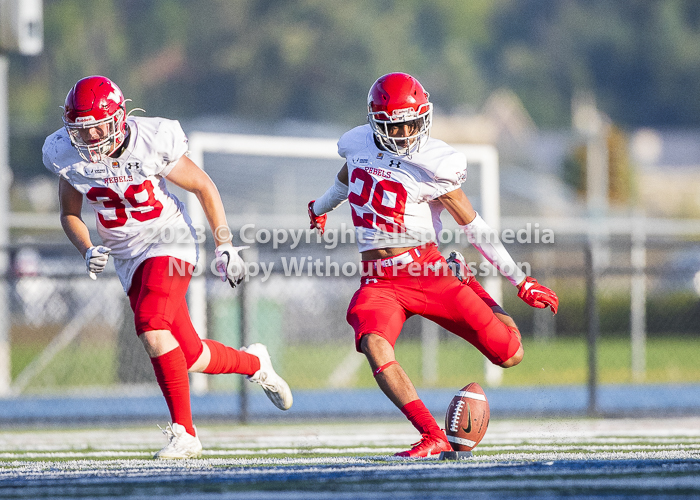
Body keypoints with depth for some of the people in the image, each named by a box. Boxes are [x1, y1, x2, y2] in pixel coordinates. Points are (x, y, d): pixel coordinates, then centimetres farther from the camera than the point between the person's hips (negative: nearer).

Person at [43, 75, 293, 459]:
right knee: (190, 356, 5)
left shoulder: (151, 143, -20)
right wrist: (87, 251, -12)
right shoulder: (66, 155, -8)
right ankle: (253, 363, 37)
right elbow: (69, 214, 8)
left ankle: (183, 431, -20)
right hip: (128, 257, 5)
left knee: (151, 326, -28)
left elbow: (204, 187, -6)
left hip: (168, 242, -5)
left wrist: (225, 246, -4)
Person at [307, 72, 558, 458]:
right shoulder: (359, 143, 3)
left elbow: (474, 227, -5)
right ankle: (432, 437, -28)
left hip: (426, 272, -3)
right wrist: (322, 207, 49)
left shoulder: (433, 164, -11)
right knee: (374, 344, -31)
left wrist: (520, 281, -3)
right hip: (379, 281, 3)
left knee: (510, 355, -5)